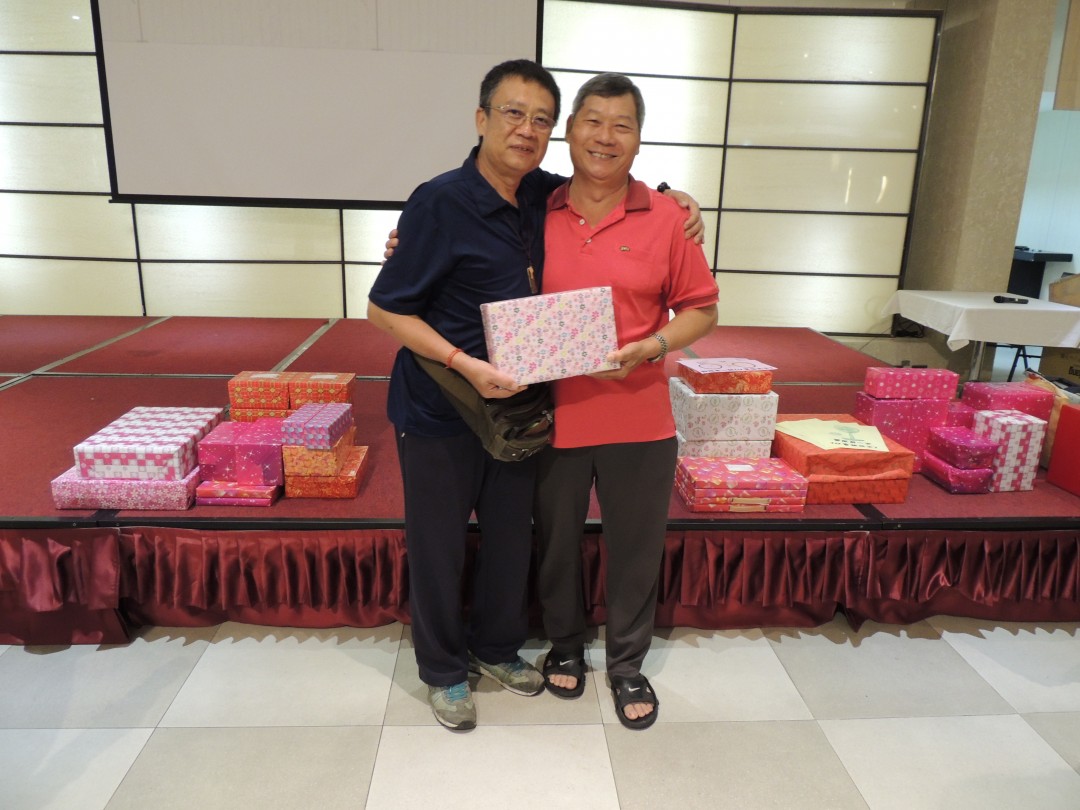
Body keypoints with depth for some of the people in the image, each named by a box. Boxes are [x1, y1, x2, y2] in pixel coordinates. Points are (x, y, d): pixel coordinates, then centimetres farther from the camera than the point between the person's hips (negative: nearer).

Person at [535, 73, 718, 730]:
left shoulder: (666, 218, -3)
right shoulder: (537, 215, 0)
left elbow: (701, 309, 2)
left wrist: (652, 347, -16)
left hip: (639, 421, -1)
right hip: (553, 415, 1)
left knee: (636, 549, 12)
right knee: (556, 541, 17)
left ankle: (628, 665, 35)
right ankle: (565, 645, 43)